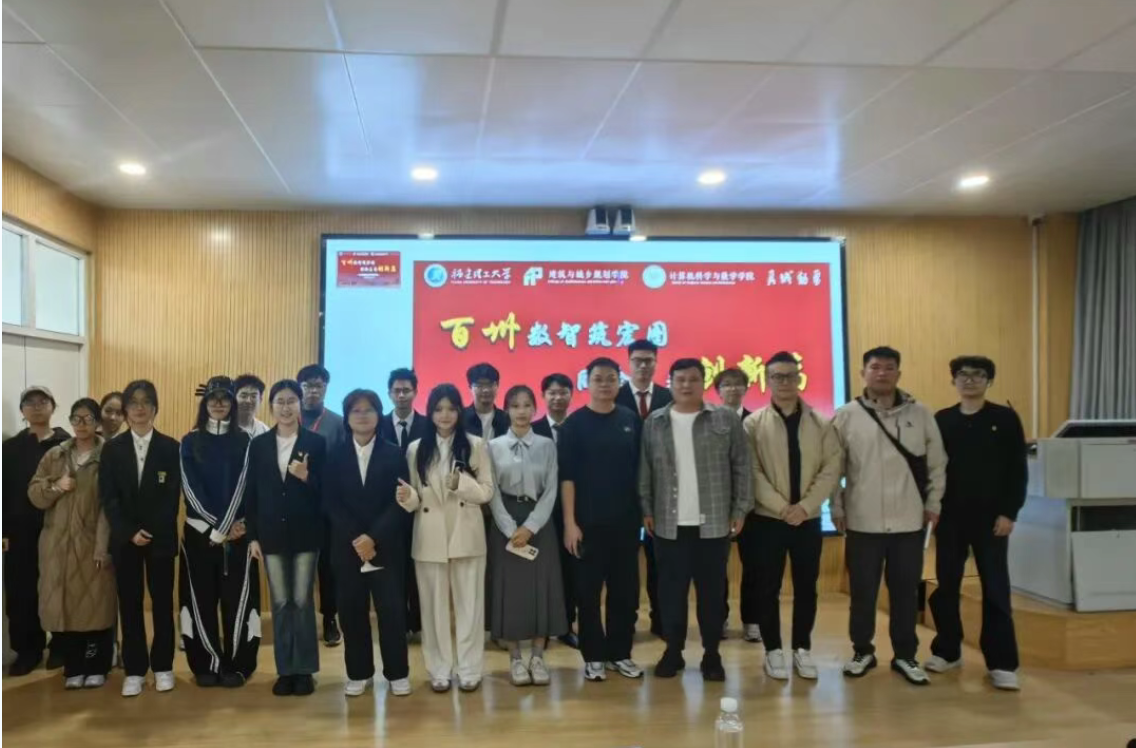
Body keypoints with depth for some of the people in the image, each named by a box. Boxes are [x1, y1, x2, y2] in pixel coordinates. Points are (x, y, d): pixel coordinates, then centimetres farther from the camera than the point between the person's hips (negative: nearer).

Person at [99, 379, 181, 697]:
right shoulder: (112, 448, 6)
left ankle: (163, 666, 15)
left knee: (162, 601, 4)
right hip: (124, 538, 1)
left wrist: (152, 531, -13)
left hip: (161, 537, -1)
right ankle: (134, 670, 13)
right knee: (129, 603, 5)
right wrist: (129, 532, -11)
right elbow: (108, 497, 0)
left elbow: (173, 496, -3)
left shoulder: (170, 447, 1)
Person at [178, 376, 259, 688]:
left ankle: (237, 664, 10)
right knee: (202, 597, 4)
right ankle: (206, 664, 15)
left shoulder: (243, 441, 3)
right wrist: (214, 527, -10)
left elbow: (240, 486, -6)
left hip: (237, 531, -1)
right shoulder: (190, 442, 5)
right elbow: (191, 488, -2)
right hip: (199, 531, 1)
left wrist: (223, 530, -14)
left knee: (236, 597, 0)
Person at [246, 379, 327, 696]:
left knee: (303, 601, 3)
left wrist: (307, 477, -21)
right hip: (272, 534, 2)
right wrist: (252, 536, 2)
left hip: (305, 533, -2)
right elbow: (251, 493, 6)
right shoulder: (258, 444, 6)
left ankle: (304, 669, 12)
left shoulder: (316, 443, -1)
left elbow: (325, 490, -1)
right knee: (280, 603, 7)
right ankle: (285, 670, 16)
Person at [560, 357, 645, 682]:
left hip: (626, 520, 3)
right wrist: (570, 522, -11)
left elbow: (641, 468, 9)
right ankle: (593, 656, 18)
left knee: (626, 590, 9)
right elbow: (566, 476, -6)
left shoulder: (632, 421, 5)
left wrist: (646, 511, 6)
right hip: (588, 521, -3)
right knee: (588, 591, 5)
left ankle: (620, 653, 23)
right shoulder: (574, 423, -4)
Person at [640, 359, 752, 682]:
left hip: (713, 522, -1)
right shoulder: (654, 423, 6)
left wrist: (740, 510, -3)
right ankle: (673, 651, 19)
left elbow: (741, 467, 1)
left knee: (711, 591, 6)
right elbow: (645, 470, 7)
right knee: (671, 590, 7)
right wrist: (647, 510, 3)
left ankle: (711, 654, 18)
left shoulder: (727, 420, 0)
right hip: (669, 524, 1)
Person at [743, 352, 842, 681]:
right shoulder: (753, 424, -2)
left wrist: (804, 506, -13)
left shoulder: (822, 424, 3)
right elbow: (752, 473, -8)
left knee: (806, 587, 9)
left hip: (808, 518, 2)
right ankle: (773, 650, 17)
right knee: (768, 588, 4)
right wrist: (782, 507, -15)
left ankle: (802, 648, 22)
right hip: (767, 518, -2)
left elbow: (831, 469, -3)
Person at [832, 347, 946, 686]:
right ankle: (862, 651, 25)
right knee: (862, 591, 8)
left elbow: (937, 463, 7)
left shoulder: (920, 413, 1)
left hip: (909, 521, 1)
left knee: (906, 591, 9)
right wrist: (837, 508, -1)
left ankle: (905, 655, 24)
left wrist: (933, 503, 4)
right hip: (862, 522, -1)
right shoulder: (846, 416, -3)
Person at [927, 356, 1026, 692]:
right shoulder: (941, 421, 6)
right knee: (946, 586, 9)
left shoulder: (1005, 419, -1)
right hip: (950, 517, 2)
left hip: (991, 518, -2)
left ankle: (1002, 663, 6)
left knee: (995, 589, 0)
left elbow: (1018, 470, -3)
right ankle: (947, 651, 23)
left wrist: (1009, 512, -9)